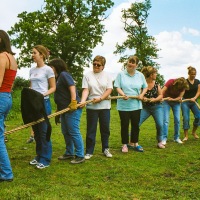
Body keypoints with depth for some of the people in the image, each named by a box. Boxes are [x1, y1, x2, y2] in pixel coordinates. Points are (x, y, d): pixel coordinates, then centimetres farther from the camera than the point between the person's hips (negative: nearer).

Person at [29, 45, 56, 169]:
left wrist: (44, 94, -21)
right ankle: (39, 156, 23)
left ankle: (45, 160, 5)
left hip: (43, 102, -7)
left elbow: (53, 88, -4)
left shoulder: (48, 69, -5)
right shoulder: (32, 70, 14)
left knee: (43, 131, -3)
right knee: (36, 131, 11)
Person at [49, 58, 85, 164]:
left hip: (72, 108, -10)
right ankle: (69, 153, 28)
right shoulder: (58, 77, 19)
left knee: (74, 132, -6)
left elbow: (72, 87, -20)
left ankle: (80, 156, 1)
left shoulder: (64, 74, -9)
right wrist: (58, 111, 23)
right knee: (65, 132, 16)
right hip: (64, 109, 10)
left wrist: (73, 102, -28)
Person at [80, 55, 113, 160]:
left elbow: (109, 89, -3)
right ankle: (89, 151, 12)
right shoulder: (87, 75, 2)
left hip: (105, 106, 1)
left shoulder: (107, 75, 4)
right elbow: (86, 90, -6)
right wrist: (83, 101, -23)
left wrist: (100, 98, -16)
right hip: (91, 107, -1)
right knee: (91, 129, 3)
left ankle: (105, 149, 24)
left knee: (105, 128, 9)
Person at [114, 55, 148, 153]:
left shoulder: (140, 75, 6)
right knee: (124, 125, 6)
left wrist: (142, 94, -5)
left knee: (135, 124, 11)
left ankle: (134, 143, 27)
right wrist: (123, 94, -22)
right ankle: (125, 144, 19)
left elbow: (145, 87, 13)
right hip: (123, 105, -2)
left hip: (136, 105, 3)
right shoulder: (121, 74, -2)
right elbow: (117, 87, -5)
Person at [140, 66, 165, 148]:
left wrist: (155, 99, -16)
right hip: (145, 107, -2)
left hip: (157, 107, 2)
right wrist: (142, 98, -25)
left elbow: (161, 95, 3)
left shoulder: (156, 83, 0)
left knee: (160, 124, -8)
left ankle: (159, 142, 14)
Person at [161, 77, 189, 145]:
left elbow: (180, 97, -17)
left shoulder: (183, 86, -18)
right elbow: (162, 92, -32)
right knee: (166, 120, -12)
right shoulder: (170, 82, -27)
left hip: (176, 102, 3)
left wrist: (172, 99, -34)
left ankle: (176, 138, 13)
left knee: (177, 120, -2)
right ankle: (164, 138, -10)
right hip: (166, 101, -3)